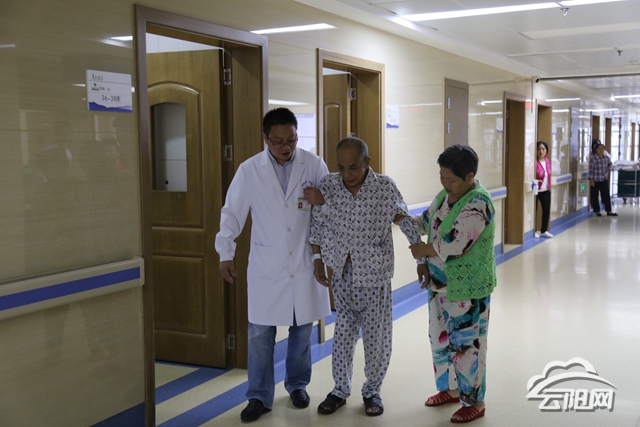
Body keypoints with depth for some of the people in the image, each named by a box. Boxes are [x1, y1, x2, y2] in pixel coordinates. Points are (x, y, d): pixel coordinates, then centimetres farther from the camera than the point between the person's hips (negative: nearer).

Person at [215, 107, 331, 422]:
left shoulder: (314, 165, -5)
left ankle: (297, 384, 33)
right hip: (266, 265, 0)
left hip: (306, 261, 1)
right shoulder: (249, 170, -5)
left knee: (302, 328, 13)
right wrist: (225, 253, 3)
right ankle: (259, 396, 17)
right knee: (260, 332, 2)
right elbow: (232, 213, 3)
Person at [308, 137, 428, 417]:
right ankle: (340, 389, 29)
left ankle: (372, 390, 28)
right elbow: (317, 225, 5)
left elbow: (408, 224, -6)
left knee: (376, 334, 8)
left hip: (374, 273, -2)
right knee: (343, 332, 12)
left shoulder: (385, 188, -15)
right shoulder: (327, 186, -9)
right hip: (341, 272, 2)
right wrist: (318, 260, 7)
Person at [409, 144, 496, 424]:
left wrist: (423, 250, -14)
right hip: (440, 283, 9)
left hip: (468, 289, -9)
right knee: (440, 338, 20)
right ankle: (451, 389, 39)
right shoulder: (445, 194, 3)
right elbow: (426, 221, 17)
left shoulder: (478, 204, -23)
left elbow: (456, 245, -28)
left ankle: (475, 402, 21)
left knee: (467, 344, 3)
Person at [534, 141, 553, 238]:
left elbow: (549, 175, 15)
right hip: (536, 191, -7)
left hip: (546, 191, 7)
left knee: (547, 210, 11)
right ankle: (532, 231, 11)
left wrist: (549, 187, 15)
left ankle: (544, 230, 24)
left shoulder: (547, 161, 7)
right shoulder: (535, 162, -16)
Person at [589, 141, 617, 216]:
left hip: (604, 180, 5)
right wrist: (591, 180, -16)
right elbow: (591, 170, -15)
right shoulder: (593, 158, -15)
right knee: (595, 196, 4)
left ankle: (609, 211, 10)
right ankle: (597, 211, 15)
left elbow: (609, 164, 24)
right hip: (595, 180, -5)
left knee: (606, 195, 5)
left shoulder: (606, 158, 0)